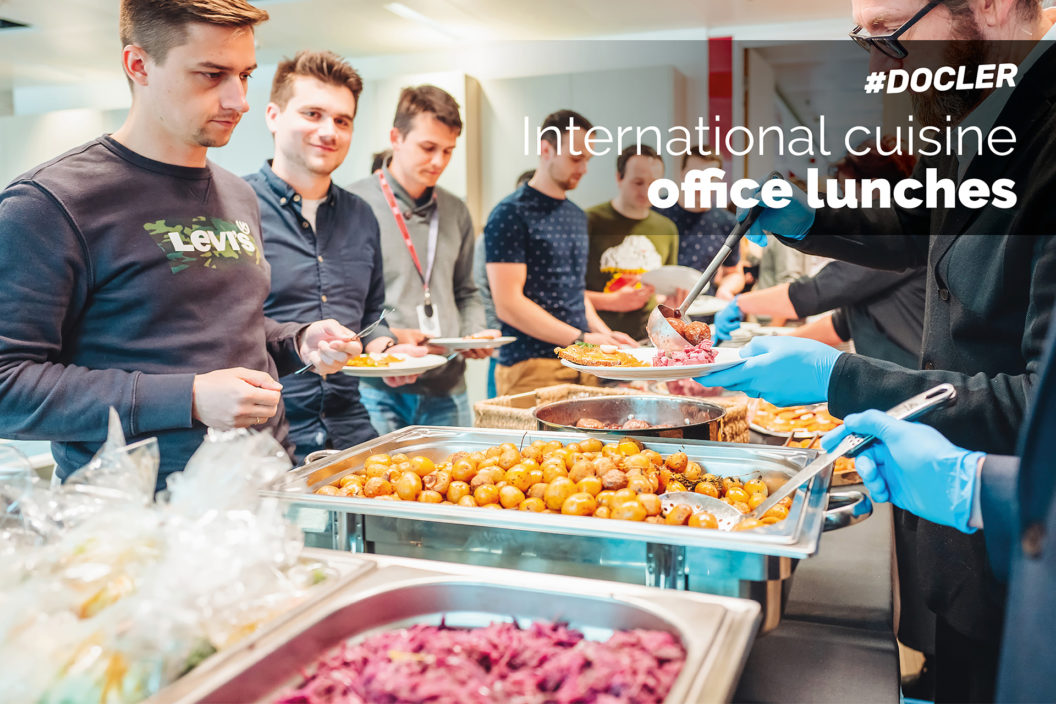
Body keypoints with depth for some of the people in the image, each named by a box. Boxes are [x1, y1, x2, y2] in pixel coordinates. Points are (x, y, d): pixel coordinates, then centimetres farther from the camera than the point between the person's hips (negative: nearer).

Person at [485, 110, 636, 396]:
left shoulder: (577, 216, 17)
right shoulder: (511, 214, -8)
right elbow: (508, 304, -15)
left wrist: (603, 333, 6)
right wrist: (582, 338, -17)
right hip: (531, 369, -7)